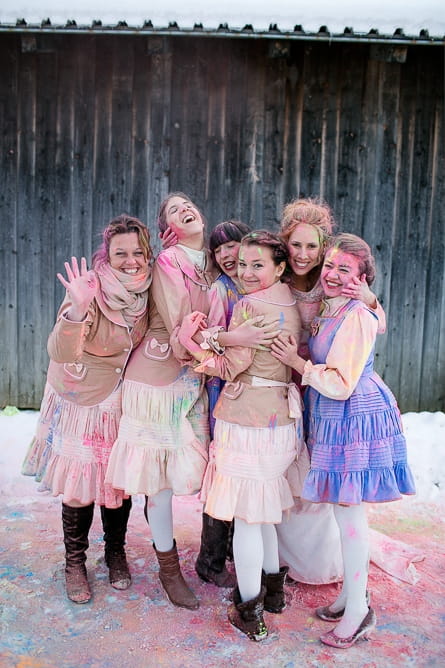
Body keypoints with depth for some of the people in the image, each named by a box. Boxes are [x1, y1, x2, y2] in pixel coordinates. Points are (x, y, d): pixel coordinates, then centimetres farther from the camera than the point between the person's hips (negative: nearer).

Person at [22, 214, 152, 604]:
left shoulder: (146, 288, -12)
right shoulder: (91, 289, -26)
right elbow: (60, 353, -38)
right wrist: (76, 311, -54)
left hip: (122, 401, 4)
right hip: (80, 399, -4)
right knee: (79, 483, 6)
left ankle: (116, 553, 38)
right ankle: (75, 562, 31)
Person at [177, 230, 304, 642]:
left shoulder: (248, 306, -15)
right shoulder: (292, 304, 8)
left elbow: (231, 367, -15)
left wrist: (191, 342, -7)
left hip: (247, 419, -8)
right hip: (281, 415, 8)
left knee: (245, 513, 3)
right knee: (264, 506, 22)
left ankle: (250, 610, 16)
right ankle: (273, 588, 37)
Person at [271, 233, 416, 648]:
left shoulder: (357, 317, -19)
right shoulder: (327, 310, 9)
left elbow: (341, 383, -21)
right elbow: (319, 366, 19)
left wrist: (297, 362, -15)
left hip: (356, 420, -9)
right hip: (333, 421, 9)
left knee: (349, 513, 1)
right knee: (345, 512, 17)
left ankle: (358, 612, 18)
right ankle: (350, 594, 33)